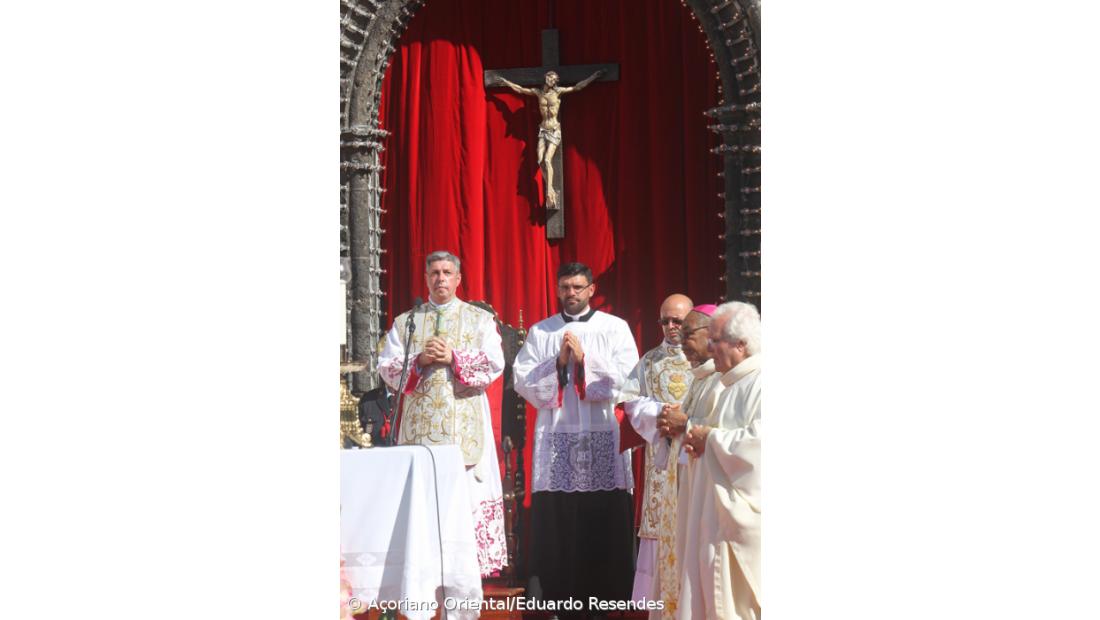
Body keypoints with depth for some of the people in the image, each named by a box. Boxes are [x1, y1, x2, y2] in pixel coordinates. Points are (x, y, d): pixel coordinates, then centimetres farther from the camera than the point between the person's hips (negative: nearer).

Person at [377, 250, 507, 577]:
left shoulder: (480, 319, 10)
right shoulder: (405, 322, 14)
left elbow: (495, 365, -1)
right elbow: (387, 368, 6)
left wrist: (454, 358, -11)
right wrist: (419, 362, -10)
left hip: (465, 423, -1)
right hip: (419, 423, 1)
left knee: (466, 491, -6)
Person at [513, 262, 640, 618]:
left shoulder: (615, 328, 8)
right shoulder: (540, 332, 13)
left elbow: (626, 378, -4)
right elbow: (523, 381, 4)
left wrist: (584, 358, -10)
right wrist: (558, 363, -8)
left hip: (603, 439, -1)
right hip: (556, 438, 1)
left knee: (603, 521, -3)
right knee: (555, 520, -2)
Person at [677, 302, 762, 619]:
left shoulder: (760, 383, -15)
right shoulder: (734, 384, 16)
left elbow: (758, 440, -26)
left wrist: (711, 437, -13)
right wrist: (700, 442, 4)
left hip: (744, 509, -10)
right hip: (719, 508, 10)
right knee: (717, 592, 10)